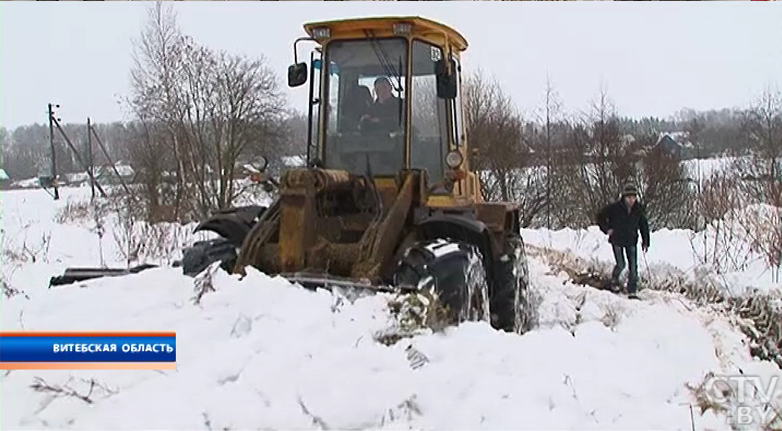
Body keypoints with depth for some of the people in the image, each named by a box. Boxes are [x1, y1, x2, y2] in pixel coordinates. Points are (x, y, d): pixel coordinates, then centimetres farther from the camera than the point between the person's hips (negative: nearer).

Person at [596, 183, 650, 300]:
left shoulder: (639, 210, -4)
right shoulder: (614, 208, -15)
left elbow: (644, 226, 7)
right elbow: (600, 216, -2)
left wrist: (645, 242, 4)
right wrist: (607, 229, -8)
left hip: (631, 241, 3)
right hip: (617, 240, -3)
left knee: (633, 267, -1)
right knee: (621, 265, -5)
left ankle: (632, 292, 6)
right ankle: (614, 279, 28)